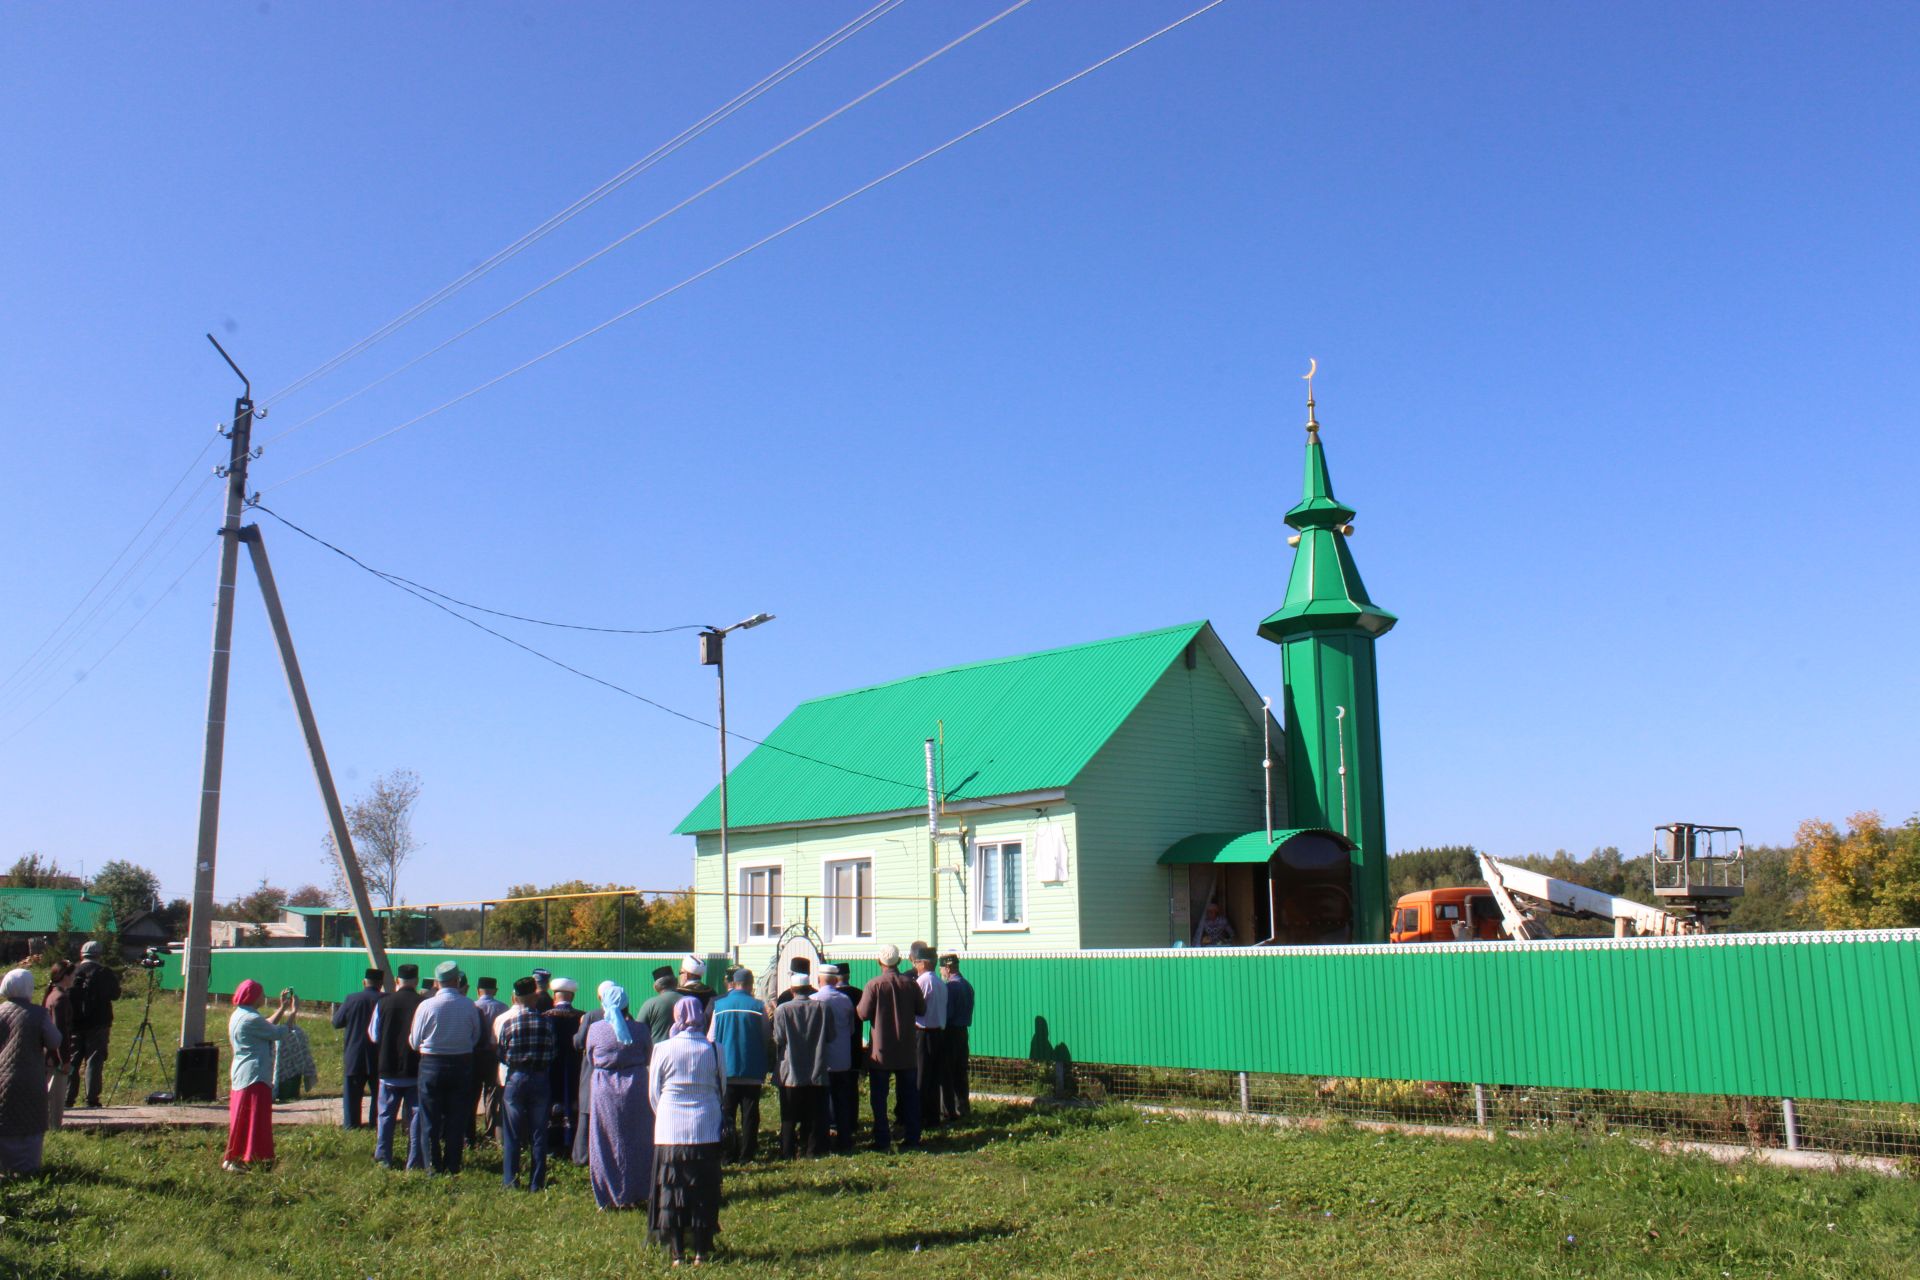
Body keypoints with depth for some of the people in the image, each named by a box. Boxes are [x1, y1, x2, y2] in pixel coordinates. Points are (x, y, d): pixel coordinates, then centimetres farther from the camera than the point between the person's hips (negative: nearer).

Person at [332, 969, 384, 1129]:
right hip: (379, 1057, 0)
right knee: (378, 1091, 11)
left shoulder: (351, 999, -8)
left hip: (354, 1056, 0)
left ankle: (352, 1124, 10)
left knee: (352, 1092, 10)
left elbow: (336, 1022, 1)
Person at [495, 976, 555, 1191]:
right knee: (539, 1134, 8)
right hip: (541, 1079, 1)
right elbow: (551, 1052, -2)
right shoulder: (545, 1022, -4)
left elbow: (497, 1048, -1)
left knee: (511, 1135, 8)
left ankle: (510, 1182, 11)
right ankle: (537, 1183, 11)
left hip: (514, 1078, -1)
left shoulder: (503, 1020, -6)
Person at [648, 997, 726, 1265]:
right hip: (706, 1130, 0)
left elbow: (653, 1092, 3)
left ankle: (677, 1252, 10)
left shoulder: (663, 1049, -6)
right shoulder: (713, 1050, -5)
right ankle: (701, 1250, 10)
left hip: (670, 1131, 0)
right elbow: (722, 1089, 7)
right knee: (704, 1191, 8)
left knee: (671, 1190, 8)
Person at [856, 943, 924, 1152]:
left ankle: (882, 1139, 4)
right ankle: (912, 1136, 14)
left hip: (880, 1050, -3)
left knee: (879, 1097, 5)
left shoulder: (874, 985, -13)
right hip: (907, 1050, 3)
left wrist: (858, 1005, 8)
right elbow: (921, 1009, 6)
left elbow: (863, 1014, -13)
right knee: (910, 1094, 13)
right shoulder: (911, 984, -3)